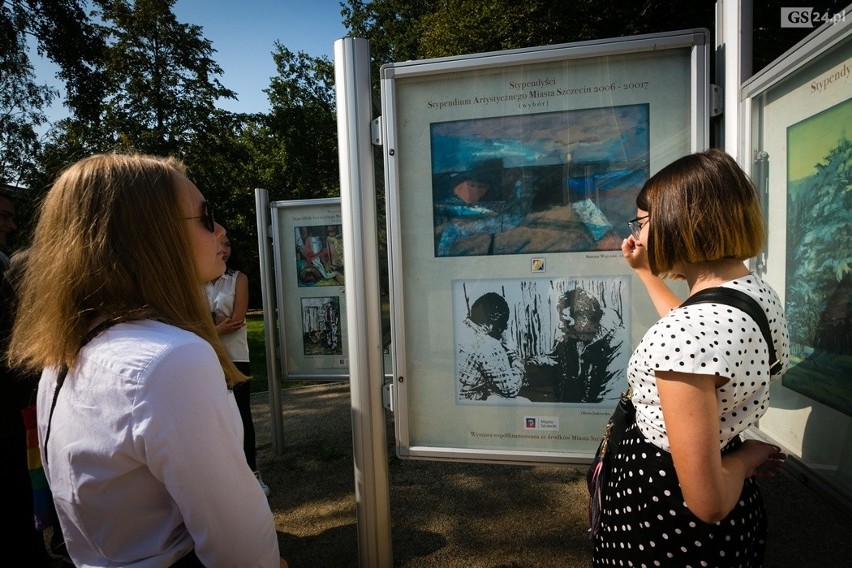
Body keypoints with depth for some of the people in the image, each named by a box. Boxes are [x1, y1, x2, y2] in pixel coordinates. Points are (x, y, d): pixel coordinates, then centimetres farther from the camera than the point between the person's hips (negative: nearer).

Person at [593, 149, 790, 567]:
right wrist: (645, 271, 21)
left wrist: (749, 456, -11)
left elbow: (707, 503, -31)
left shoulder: (682, 334, -34)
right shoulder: (761, 292, -5)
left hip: (665, 523, -8)